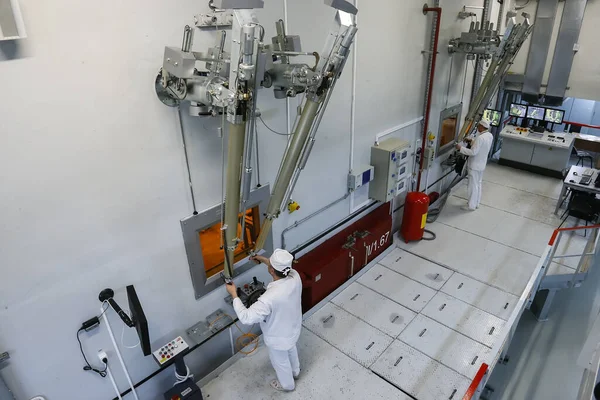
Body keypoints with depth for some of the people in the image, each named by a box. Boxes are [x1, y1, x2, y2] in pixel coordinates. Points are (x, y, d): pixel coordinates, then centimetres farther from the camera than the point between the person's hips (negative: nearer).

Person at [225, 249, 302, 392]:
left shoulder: (270, 297, -45)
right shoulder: (295, 277, -25)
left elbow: (247, 318, -38)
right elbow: (284, 268, 0)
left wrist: (234, 294, -29)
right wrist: (264, 260, 1)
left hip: (278, 338, -6)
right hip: (293, 329, 6)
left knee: (280, 361, 27)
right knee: (291, 350, 37)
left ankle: (287, 384, 56)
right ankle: (295, 372, 66)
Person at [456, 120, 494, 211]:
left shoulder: (480, 138, -27)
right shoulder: (490, 136, 2)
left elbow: (473, 152, -27)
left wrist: (461, 148, -20)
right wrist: (472, 141, 14)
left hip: (475, 165, -9)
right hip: (482, 164, 9)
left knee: (473, 185, 1)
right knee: (478, 184, 19)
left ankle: (471, 206, 11)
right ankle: (476, 203, 30)